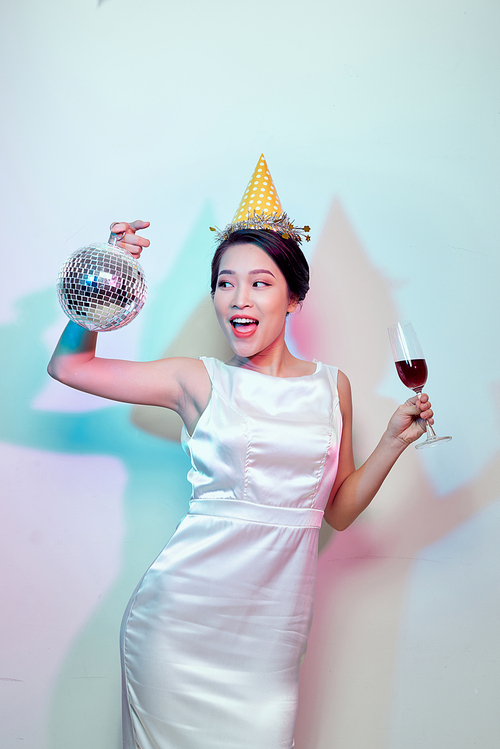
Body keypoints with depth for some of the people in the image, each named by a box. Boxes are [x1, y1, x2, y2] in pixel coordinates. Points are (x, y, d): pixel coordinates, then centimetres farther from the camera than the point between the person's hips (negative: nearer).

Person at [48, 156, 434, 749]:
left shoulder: (332, 386, 7)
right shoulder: (199, 381, 0)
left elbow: (339, 510, 11)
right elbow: (69, 365, 0)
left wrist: (394, 442, 1)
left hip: (273, 627, 2)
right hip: (185, 613, -2)